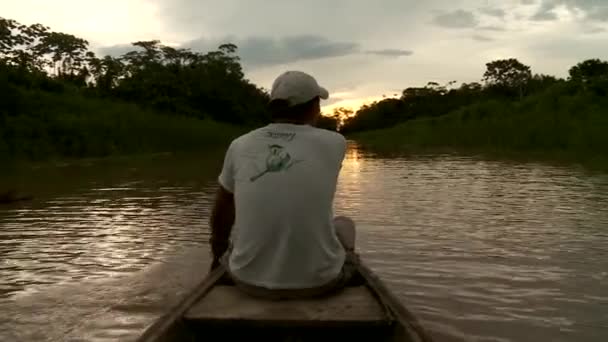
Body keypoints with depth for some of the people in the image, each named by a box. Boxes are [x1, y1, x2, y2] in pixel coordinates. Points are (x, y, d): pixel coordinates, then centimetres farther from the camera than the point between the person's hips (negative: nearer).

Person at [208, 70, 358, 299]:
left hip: (250, 279, 2)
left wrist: (219, 254, 32)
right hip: (318, 281, -1)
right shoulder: (334, 143, -6)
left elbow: (220, 216, 16)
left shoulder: (240, 146, 0)